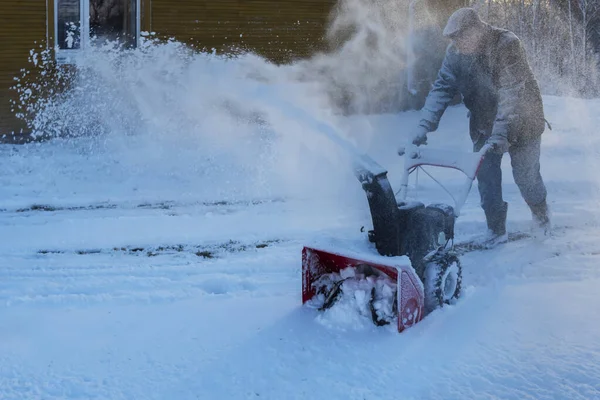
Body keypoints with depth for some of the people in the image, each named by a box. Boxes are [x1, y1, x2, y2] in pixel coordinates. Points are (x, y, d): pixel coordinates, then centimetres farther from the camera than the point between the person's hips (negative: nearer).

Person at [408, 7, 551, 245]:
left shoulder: (507, 45, -28)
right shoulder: (455, 53, -12)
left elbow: (511, 93, -34)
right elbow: (441, 89, -14)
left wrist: (500, 132, -41)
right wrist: (425, 125, -26)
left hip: (521, 120, -4)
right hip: (484, 124, 4)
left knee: (525, 175, 5)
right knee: (486, 175, -3)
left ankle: (540, 213, 34)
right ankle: (496, 229, 9)